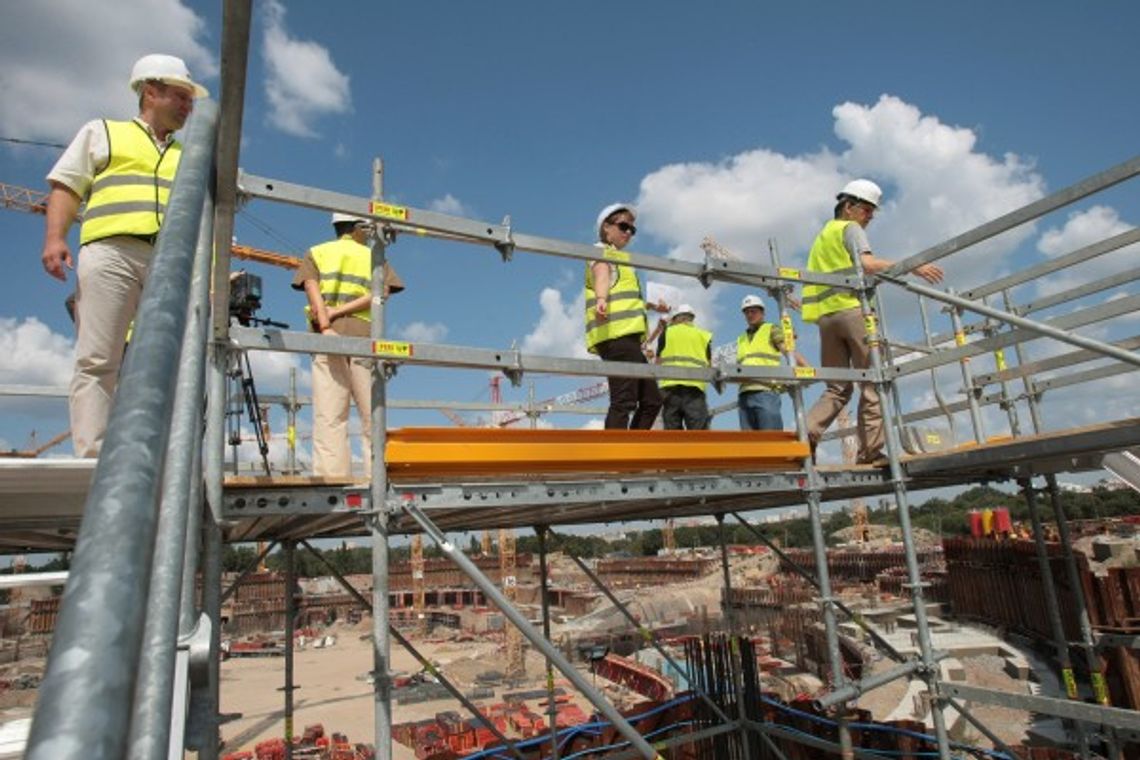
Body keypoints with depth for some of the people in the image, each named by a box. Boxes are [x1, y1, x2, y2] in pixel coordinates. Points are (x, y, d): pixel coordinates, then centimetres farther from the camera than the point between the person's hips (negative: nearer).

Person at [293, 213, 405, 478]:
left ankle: (331, 478, -15)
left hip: (328, 336, 0)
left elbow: (311, 287, 1)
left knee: (328, 416, -7)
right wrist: (337, 312, -3)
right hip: (365, 336, 0)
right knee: (372, 416, -1)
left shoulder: (316, 253, 20)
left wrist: (325, 326, -12)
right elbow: (381, 293, 2)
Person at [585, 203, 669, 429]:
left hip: (628, 337, 10)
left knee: (652, 400, 8)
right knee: (623, 402, -17)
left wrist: (652, 306, 62)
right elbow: (601, 273, -20)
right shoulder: (601, 251, 5)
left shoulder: (619, 258, 33)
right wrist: (601, 299, -40)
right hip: (616, 335, -10)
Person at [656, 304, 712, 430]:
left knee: (672, 430, 1)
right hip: (695, 386, 0)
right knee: (699, 429, -5)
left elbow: (658, 362, 13)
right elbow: (709, 365, 15)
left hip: (670, 385, 0)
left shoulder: (667, 332, 14)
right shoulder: (703, 335, 17)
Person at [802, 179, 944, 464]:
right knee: (872, 381, -4)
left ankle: (807, 435, -13)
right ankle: (871, 450, -9)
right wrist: (913, 266, -13)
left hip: (825, 315, 7)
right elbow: (867, 263, -12)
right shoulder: (850, 228, 5)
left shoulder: (822, 235, 29)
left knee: (837, 388, 7)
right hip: (851, 308, -7)